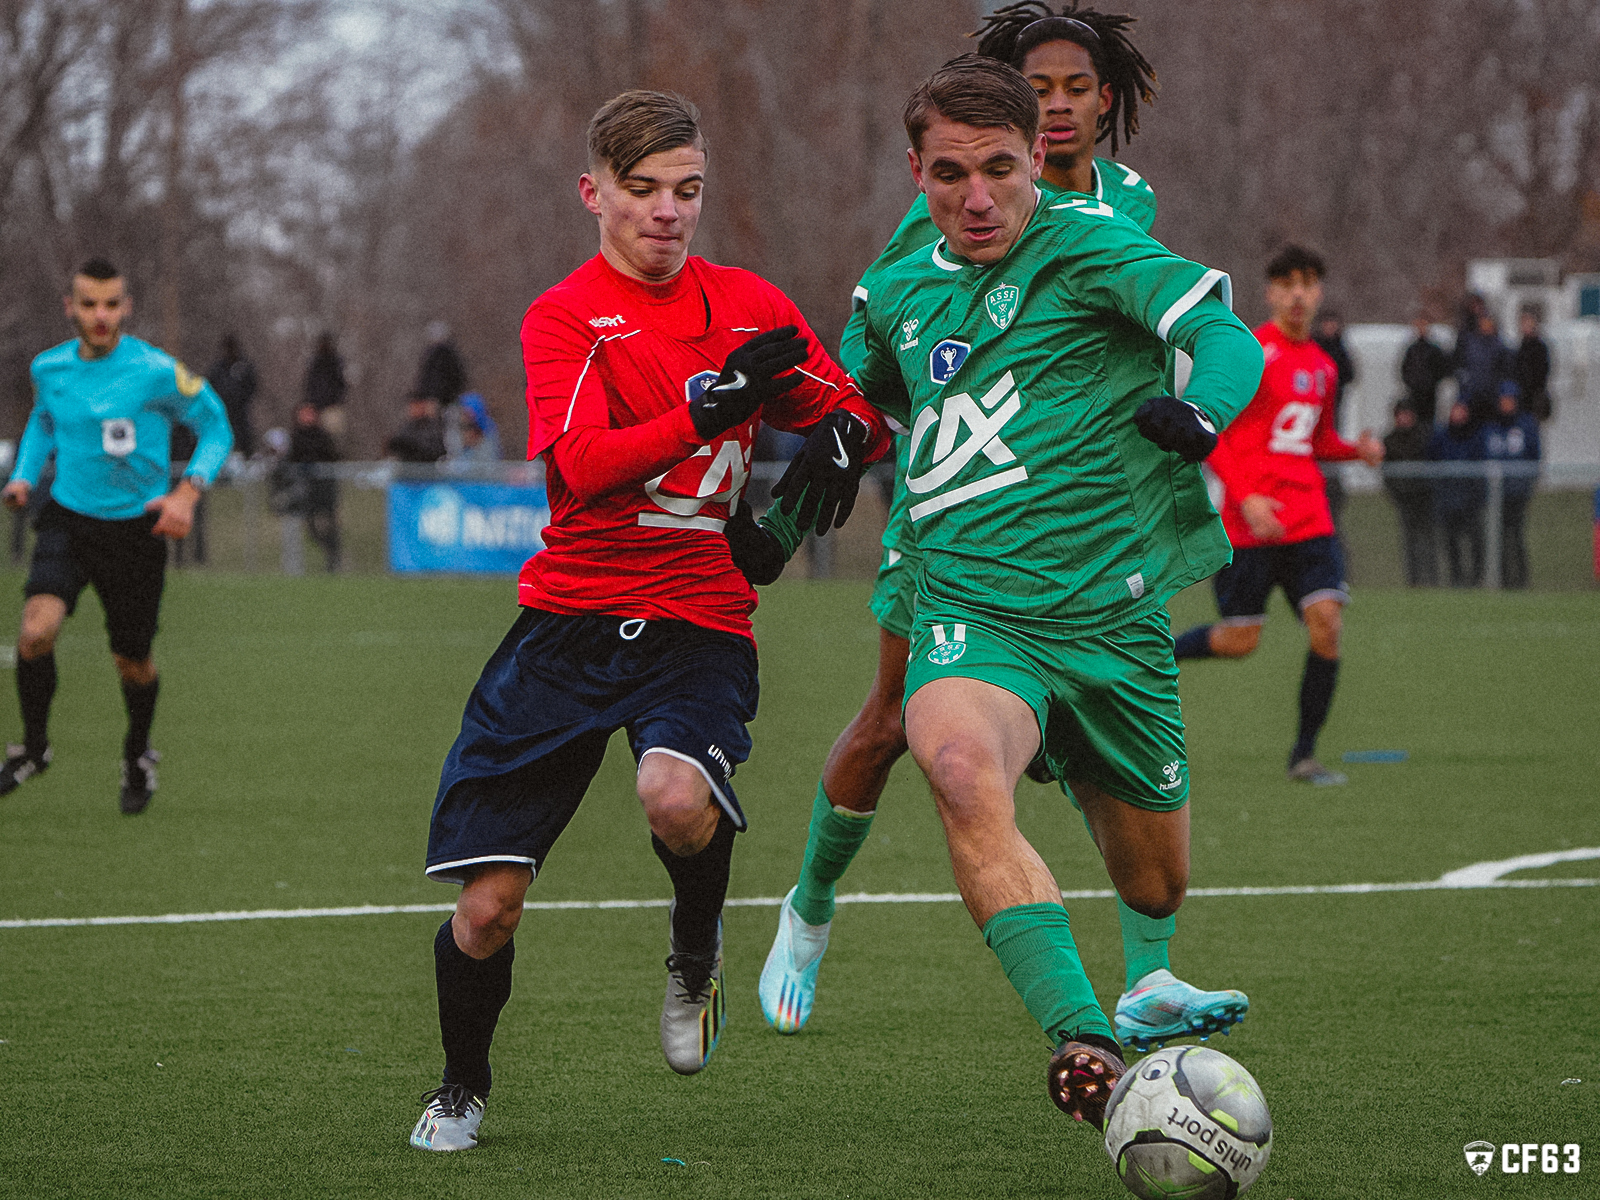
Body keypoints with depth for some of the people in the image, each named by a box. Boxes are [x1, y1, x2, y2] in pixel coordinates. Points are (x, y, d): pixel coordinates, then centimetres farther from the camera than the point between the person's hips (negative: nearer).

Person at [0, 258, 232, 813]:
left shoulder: (156, 372, -15)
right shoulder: (49, 368, -1)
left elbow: (216, 426, -3)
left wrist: (189, 490, -17)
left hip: (135, 530, -2)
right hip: (67, 519, 2)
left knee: (132, 662, 10)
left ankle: (138, 756, 41)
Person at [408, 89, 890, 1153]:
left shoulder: (747, 307, 8)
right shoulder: (564, 318, -2)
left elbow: (859, 415, 16)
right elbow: (580, 466, -18)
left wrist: (842, 437, -9)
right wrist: (714, 406, -28)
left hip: (700, 624, 1)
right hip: (572, 616, -1)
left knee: (677, 795, -33)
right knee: (487, 904, -3)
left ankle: (695, 954, 1)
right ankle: (462, 1085, 26)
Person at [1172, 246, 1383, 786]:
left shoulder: (1321, 366, 15)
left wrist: (1356, 449, 6)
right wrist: (1245, 496, -19)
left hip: (1308, 518, 5)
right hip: (1250, 519, -5)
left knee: (1326, 620, -11)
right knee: (1240, 640, -3)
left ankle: (1304, 755, -2)